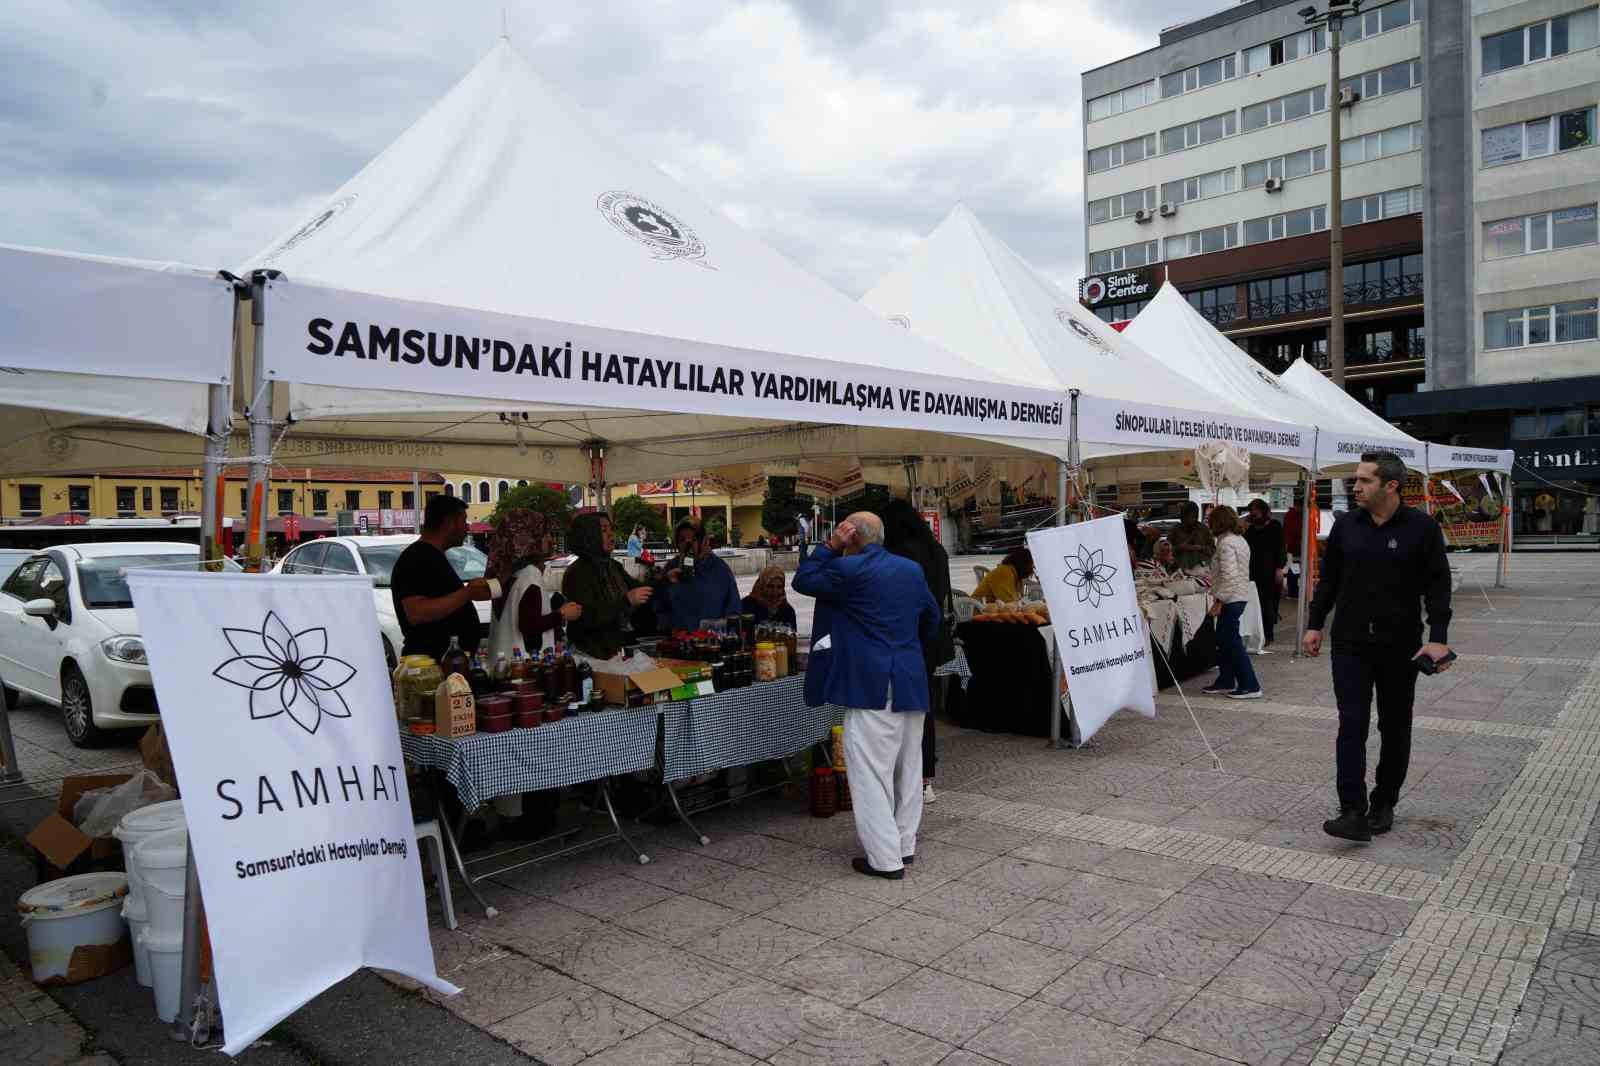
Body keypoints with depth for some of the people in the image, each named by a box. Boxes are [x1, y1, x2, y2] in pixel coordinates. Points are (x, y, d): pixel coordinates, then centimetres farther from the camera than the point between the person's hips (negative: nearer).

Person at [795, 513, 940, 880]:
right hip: (912, 684, 8)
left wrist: (830, 546, 0)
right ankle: (905, 845, 27)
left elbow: (803, 580, -1)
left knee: (872, 773, -1)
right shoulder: (912, 569, 10)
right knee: (908, 768, 16)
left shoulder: (848, 569, -12)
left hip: (871, 686, -7)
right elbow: (932, 616, 20)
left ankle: (886, 859, 2)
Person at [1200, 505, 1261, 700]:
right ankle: (1225, 681, 25)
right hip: (1241, 596, 10)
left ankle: (1250, 686, 0)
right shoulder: (1239, 540, 13)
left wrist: (1219, 599, -19)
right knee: (1223, 641, 17)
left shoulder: (1226, 543, -17)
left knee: (1232, 642, -4)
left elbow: (1229, 575, -23)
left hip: (1230, 599, -10)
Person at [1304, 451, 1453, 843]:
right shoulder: (1345, 524, 3)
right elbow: (1328, 579, 10)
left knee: (1395, 729, 11)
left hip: (1400, 647, -1)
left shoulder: (1422, 527, -5)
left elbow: (1438, 586, -5)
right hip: (1351, 644, 1)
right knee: (1352, 726, -6)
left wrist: (1438, 637, -13)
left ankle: (1383, 805, 25)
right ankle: (1354, 813, -8)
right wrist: (1315, 625, 7)